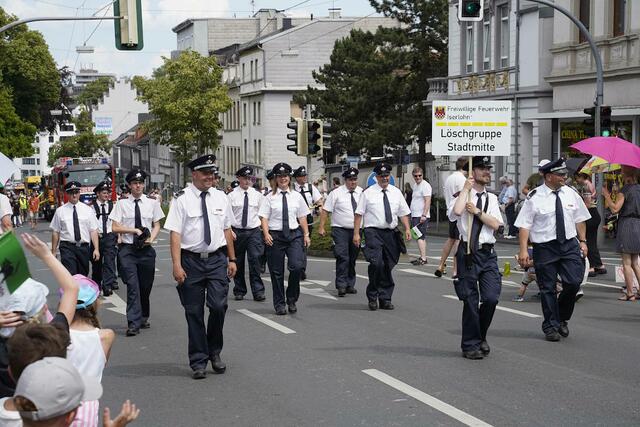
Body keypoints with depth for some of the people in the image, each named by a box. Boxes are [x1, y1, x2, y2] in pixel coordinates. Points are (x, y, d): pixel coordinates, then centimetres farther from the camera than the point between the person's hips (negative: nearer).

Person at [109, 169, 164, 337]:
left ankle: (143, 318, 28)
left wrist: (151, 238, -9)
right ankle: (133, 323, -13)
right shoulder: (122, 204, 1)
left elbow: (157, 225, 10)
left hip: (146, 249, 2)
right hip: (128, 249, -2)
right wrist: (135, 230, -10)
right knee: (132, 285, -12)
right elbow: (115, 227, -1)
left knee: (146, 286, 10)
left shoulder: (152, 203, 7)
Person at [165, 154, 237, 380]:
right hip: (191, 260, -2)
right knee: (194, 312, 5)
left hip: (217, 259, 2)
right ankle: (198, 361, 15)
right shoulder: (182, 199, -5)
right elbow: (175, 233, -9)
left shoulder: (220, 197, 8)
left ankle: (214, 351, 14)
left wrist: (232, 259, 13)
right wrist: (177, 265, -16)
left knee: (218, 305, -10)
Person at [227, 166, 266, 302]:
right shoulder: (232, 196, 0)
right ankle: (239, 291, 19)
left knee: (255, 260, -11)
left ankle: (258, 292, -8)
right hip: (237, 232, 0)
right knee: (238, 263, 7)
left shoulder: (257, 195, 5)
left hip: (254, 231, 0)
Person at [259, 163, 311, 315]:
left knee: (297, 266, -16)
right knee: (276, 271, 4)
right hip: (275, 235, -1)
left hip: (294, 234, 1)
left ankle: (291, 299, 5)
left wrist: (306, 234, 5)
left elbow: (302, 217, 11)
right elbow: (264, 217, -2)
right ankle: (279, 304, 18)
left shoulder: (296, 196, 9)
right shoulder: (270, 198, 2)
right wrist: (266, 234, -15)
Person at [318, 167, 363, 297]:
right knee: (342, 258, -13)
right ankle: (341, 286, -12)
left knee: (352, 259, 11)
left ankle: (350, 285, 20)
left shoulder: (362, 193, 6)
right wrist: (321, 227, -11)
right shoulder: (336, 193, -5)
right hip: (340, 229, -4)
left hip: (356, 230, 4)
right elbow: (325, 210, -5)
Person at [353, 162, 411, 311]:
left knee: (388, 267, 8)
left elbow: (403, 213, 12)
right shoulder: (368, 193, 1)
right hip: (373, 233, -4)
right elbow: (359, 214, -1)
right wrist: (356, 233, -8)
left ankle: (385, 298, 19)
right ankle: (372, 297, -5)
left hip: (391, 233, 4)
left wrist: (407, 229, -2)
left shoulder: (396, 192, 12)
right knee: (376, 264, -19)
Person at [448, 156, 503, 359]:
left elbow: (495, 224, 1)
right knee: (471, 301, 2)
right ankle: (470, 345, 14)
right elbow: (456, 211, -23)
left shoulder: (491, 198, 13)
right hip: (468, 253, -3)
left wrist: (477, 212, -8)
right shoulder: (463, 195, 1)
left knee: (491, 298, -6)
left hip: (488, 253, 3)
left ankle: (480, 337, 19)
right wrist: (466, 188, -11)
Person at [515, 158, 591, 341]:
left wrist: (582, 241, 10)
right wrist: (523, 250, -14)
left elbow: (579, 219, 16)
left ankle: (562, 318, 17)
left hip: (569, 245, 3)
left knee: (573, 282, -8)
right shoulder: (535, 197, -7)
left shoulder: (571, 194, 6)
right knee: (547, 288, 4)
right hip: (544, 247, -3)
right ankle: (550, 327, 18)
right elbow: (525, 225, -8)